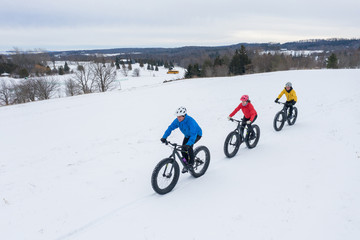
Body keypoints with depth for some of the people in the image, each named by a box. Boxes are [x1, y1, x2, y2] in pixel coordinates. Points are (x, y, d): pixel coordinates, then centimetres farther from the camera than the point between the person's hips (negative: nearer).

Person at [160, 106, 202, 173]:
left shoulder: (190, 121, -37)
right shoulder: (177, 120, -19)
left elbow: (193, 134, -45)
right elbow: (170, 128, -17)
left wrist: (188, 144, -58)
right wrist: (164, 137, -31)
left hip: (197, 134, -6)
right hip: (187, 135, 6)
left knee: (188, 146, -29)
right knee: (183, 150, -8)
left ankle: (191, 163, -9)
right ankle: (186, 163, 17)